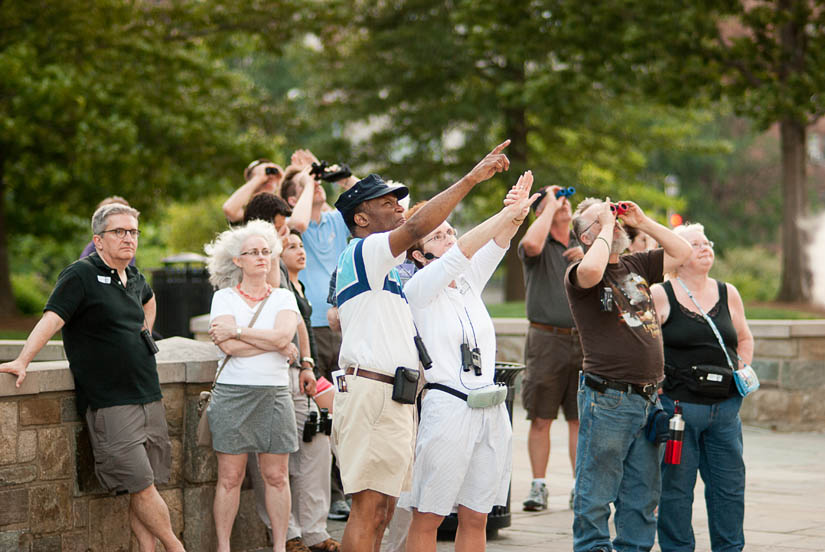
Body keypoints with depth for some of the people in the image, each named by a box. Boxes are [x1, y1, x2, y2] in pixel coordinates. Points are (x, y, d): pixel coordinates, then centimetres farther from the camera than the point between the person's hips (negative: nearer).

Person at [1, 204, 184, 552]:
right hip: (110, 403, -7)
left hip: (148, 397, 7)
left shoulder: (133, 277, 15)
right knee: (142, 486, -8)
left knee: (146, 488, 5)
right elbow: (51, 318, -16)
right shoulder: (81, 275, -6)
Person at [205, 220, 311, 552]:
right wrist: (279, 347, -7)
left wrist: (235, 331, -10)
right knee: (230, 477, -1)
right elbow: (229, 347, -10)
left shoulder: (283, 298, 11)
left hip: (274, 394, 2)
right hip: (233, 393, -2)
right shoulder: (224, 297, 5)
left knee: (276, 476, 3)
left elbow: (282, 335, -10)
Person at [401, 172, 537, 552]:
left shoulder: (470, 283, 14)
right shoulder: (418, 289, -4)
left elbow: (495, 246, 0)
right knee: (428, 517, -4)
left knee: (476, 517, 8)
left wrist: (517, 216, -21)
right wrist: (508, 213, -23)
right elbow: (460, 253, -18)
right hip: (446, 409, -6)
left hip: (490, 413, 6)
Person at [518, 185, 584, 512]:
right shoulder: (539, 245, 3)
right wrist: (550, 205, -9)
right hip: (546, 339, -3)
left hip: (584, 339, 3)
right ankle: (538, 487, 4)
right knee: (541, 418, -2)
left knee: (581, 420, 1)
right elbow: (531, 244, -23)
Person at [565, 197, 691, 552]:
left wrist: (642, 222, 9)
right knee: (596, 494, -2)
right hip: (607, 399, -7)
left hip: (648, 399, 7)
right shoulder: (577, 276, -5)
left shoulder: (636, 266, 15)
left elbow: (681, 252, 18)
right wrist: (607, 226, -13)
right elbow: (591, 270, -29)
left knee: (642, 496, 13)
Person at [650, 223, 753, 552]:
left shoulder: (728, 294, 11)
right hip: (678, 404, -4)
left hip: (725, 407, 4)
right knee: (676, 484, 0)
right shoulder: (659, 296, -3)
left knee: (730, 484, 7)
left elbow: (744, 339, 24)